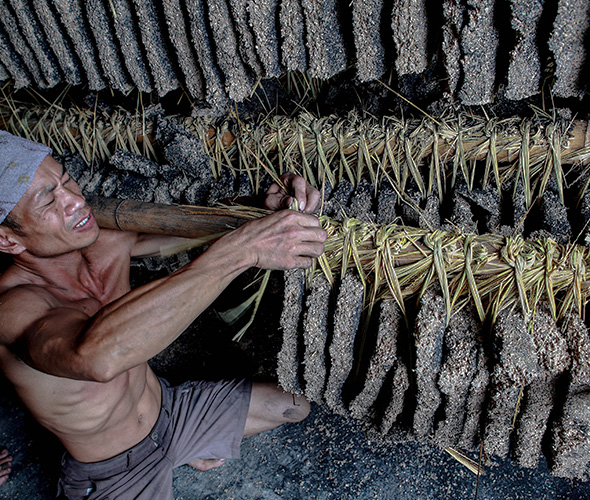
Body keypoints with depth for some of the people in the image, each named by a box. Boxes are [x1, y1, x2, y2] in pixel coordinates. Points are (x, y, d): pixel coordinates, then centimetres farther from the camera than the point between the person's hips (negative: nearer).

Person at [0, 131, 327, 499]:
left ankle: (192, 446, 27)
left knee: (297, 408, 8)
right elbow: (98, 356, -52)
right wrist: (241, 249, -54)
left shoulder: (107, 244, -13)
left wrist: (267, 207, -26)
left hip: (170, 409, 5)